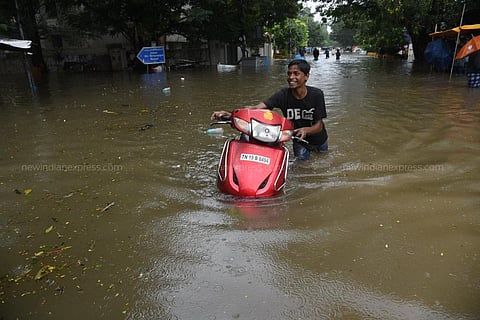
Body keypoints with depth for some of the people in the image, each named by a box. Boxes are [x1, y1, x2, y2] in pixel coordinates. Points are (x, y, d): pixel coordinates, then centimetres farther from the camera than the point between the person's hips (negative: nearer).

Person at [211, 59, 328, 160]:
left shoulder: (316, 94, -25)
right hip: (299, 141, -1)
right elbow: (257, 108, -38)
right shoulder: (283, 94, -25)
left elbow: (319, 126, -23)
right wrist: (230, 114, -52)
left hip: (319, 139, 1)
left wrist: (306, 130, -46)